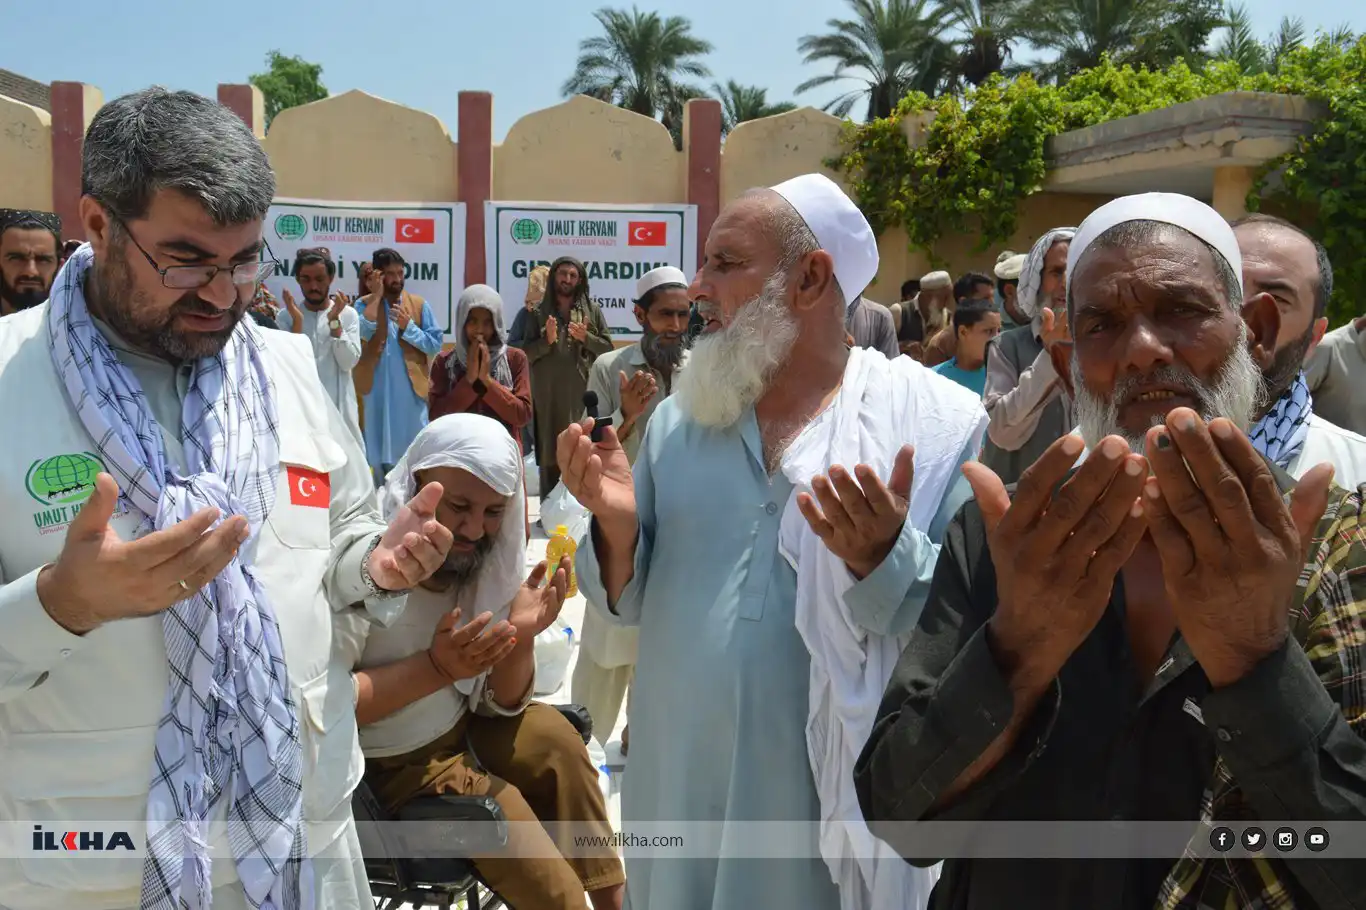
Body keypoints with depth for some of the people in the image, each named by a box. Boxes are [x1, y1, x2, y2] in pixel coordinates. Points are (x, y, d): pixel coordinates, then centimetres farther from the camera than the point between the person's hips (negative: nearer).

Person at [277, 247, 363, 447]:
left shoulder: (347, 314, 3)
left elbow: (349, 362, -6)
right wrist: (297, 321, -14)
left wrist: (334, 321, -12)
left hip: (339, 406, 0)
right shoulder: (286, 317, 4)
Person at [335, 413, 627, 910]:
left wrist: (520, 634, -19)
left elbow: (501, 704, -1)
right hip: (385, 766, -6)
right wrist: (436, 667, -30)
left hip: (459, 729, 6)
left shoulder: (482, 559, -4)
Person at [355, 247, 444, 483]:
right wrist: (376, 296, -14)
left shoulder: (419, 305, 4)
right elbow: (363, 333, -20)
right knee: (380, 456, 9)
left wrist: (408, 326, -14)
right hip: (378, 391, 0)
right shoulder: (364, 304, 2)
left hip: (412, 391, 0)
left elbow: (435, 344, -2)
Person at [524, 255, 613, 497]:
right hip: (548, 394, 0)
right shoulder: (539, 312, 9)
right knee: (550, 456, 1)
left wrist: (586, 338, -9)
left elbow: (608, 349, 7)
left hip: (584, 393, 0)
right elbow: (525, 354, 4)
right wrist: (547, 340, -12)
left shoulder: (593, 310, 9)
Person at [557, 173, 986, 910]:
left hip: (839, 802, -3)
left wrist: (886, 559, -29)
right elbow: (631, 602, 6)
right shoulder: (679, 418, 3)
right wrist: (618, 530, -13)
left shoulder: (940, 425, -11)